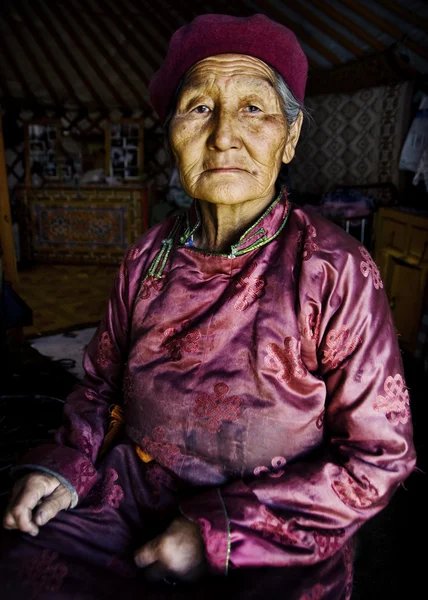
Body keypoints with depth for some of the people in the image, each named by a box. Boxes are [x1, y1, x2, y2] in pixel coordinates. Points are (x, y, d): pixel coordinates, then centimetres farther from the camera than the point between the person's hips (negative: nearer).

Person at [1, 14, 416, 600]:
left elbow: (378, 456, -12)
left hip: (273, 536, -2)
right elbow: (104, 380, 11)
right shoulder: (149, 255, -2)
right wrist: (66, 462, -7)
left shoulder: (335, 271, -15)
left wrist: (221, 531, -16)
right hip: (128, 498, 3)